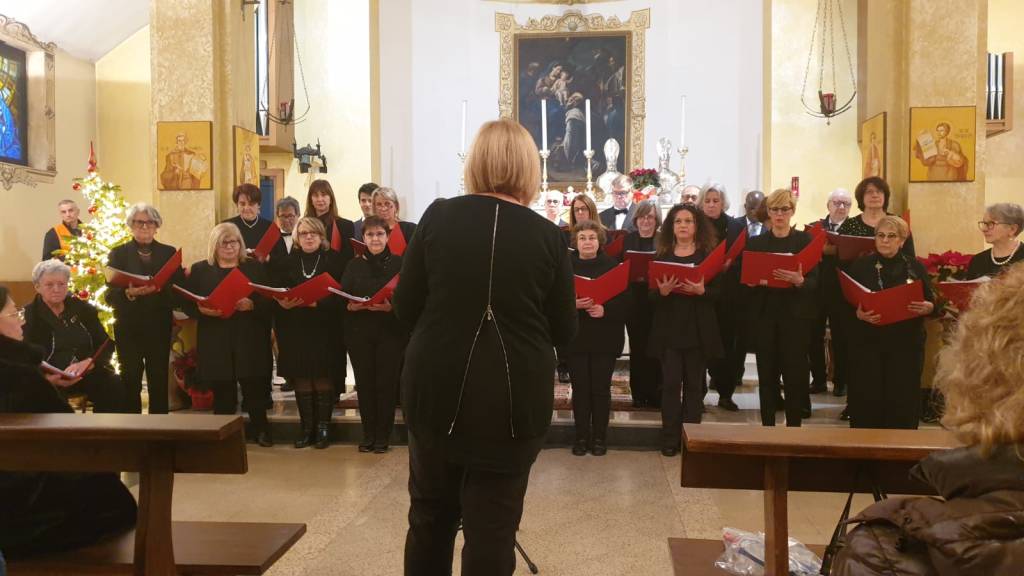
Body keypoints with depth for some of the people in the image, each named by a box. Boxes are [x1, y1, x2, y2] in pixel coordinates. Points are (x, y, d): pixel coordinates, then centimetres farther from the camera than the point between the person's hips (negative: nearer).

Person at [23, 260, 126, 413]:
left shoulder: (83, 308, 14)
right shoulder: (28, 316, 6)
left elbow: (106, 345, 6)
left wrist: (87, 363, -16)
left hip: (88, 374, 3)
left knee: (116, 386, -27)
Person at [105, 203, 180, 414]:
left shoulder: (169, 253, 9)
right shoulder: (118, 253, 6)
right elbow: (110, 295, -2)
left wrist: (158, 289, -18)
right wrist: (129, 293, -21)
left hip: (159, 328, 1)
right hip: (129, 328, -1)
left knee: (159, 383, 3)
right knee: (130, 383, 1)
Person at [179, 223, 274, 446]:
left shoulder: (255, 267, 9)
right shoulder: (199, 270, 10)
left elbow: (269, 300, 1)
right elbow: (187, 304, 3)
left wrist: (252, 305, -18)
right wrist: (202, 310, -17)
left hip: (250, 340, 0)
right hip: (215, 341, 1)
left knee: (255, 387, 1)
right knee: (222, 390, 4)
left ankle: (261, 430, 15)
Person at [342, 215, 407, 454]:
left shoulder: (399, 263, 2)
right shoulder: (354, 265, 11)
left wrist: (391, 306, -21)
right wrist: (351, 306, -15)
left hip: (391, 332, -2)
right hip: (359, 332, 2)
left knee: (386, 383, 0)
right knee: (364, 383, 5)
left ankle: (383, 436, 12)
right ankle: (368, 435, 17)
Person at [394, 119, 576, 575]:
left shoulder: (438, 216, -4)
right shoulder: (547, 236, -6)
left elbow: (405, 307, 0)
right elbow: (564, 332, 1)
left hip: (436, 388, 2)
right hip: (513, 398, -1)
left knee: (430, 513, 21)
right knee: (492, 525, 10)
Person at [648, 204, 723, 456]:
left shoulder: (708, 255, 2)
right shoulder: (662, 255, 5)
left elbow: (718, 291, -1)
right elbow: (651, 295, 3)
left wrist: (702, 291, -21)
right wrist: (662, 291, -18)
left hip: (699, 328, 0)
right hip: (669, 327, 1)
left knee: (694, 383, 5)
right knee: (671, 382, 0)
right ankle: (670, 438, 7)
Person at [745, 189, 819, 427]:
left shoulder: (805, 240, 3)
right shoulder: (755, 242, 9)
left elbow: (815, 281, -3)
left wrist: (799, 281, -24)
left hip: (795, 315, -2)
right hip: (764, 315, 2)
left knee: (795, 374, -2)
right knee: (767, 374, 4)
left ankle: (794, 427, 9)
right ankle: (767, 427, 13)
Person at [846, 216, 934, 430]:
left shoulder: (915, 267, 10)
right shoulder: (861, 265, 5)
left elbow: (933, 304, 9)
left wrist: (926, 307, -14)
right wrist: (859, 314, -20)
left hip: (906, 344, 1)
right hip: (868, 343, -1)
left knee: (903, 400, 1)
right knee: (867, 400, -2)